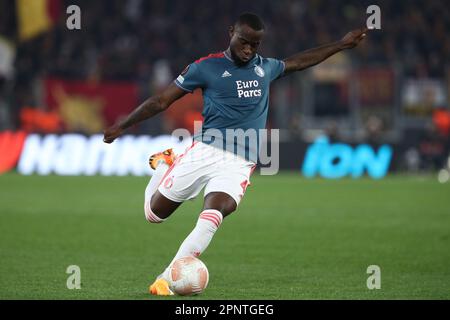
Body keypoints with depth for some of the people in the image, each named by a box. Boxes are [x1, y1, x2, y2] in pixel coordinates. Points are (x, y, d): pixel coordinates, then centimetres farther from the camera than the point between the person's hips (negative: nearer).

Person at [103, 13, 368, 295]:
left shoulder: (266, 68, 16)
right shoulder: (206, 67, 1)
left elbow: (298, 62, 35)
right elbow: (161, 101, 5)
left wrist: (341, 45, 37)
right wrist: (122, 126, 3)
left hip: (240, 164, 2)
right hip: (205, 152, -1)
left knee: (211, 219, -25)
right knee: (154, 213, 6)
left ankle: (166, 280, -24)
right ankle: (164, 165, 37)